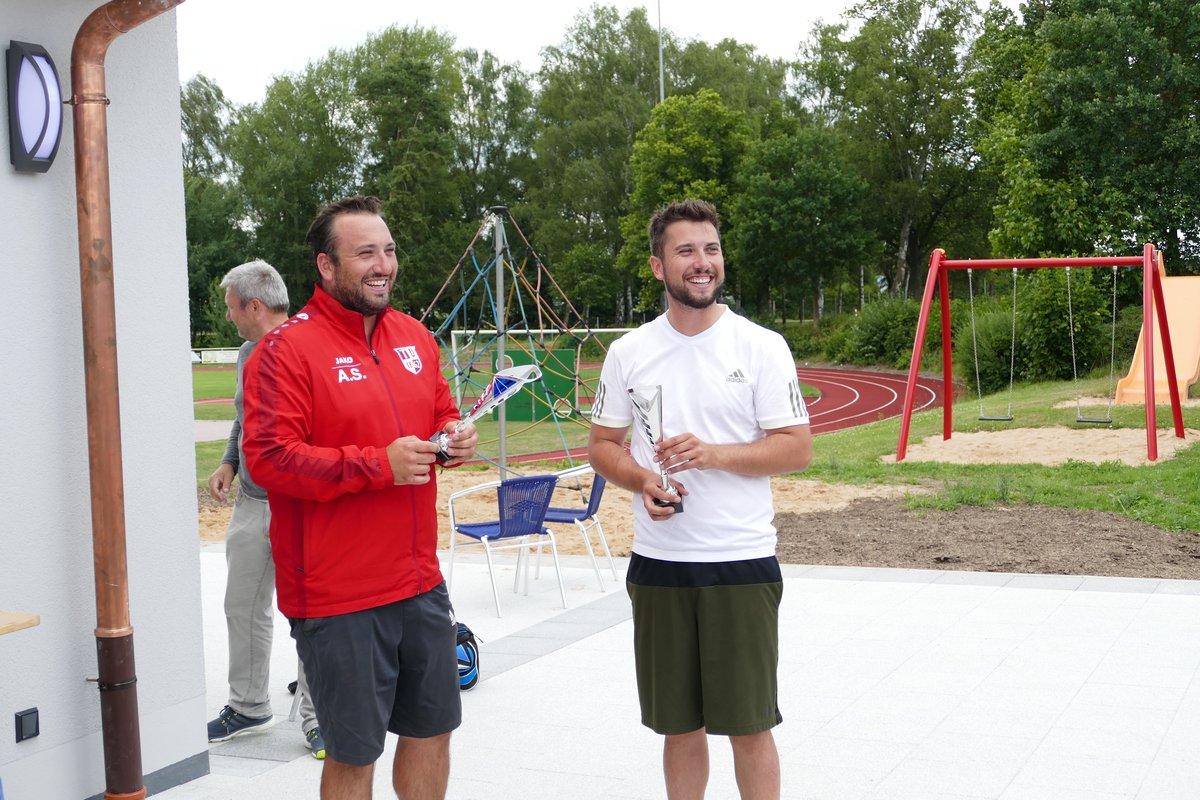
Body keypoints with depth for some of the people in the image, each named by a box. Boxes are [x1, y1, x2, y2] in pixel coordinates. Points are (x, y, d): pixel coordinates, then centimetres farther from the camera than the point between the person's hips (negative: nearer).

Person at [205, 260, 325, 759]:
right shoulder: (248, 354, 11)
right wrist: (228, 465, 12)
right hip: (251, 503, 8)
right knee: (243, 607, 15)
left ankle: (317, 718, 12)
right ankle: (248, 707, 30)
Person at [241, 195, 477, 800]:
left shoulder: (414, 337, 10)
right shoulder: (287, 348, -12)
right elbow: (268, 457, -19)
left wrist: (454, 437, 0)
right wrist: (377, 465, -23)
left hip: (421, 586, 7)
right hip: (339, 599, -6)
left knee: (431, 729, 17)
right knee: (354, 752, 6)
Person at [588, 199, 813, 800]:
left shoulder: (762, 346, -3)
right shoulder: (629, 352, 5)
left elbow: (797, 449, -5)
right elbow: (601, 445, 10)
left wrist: (712, 453, -19)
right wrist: (641, 480, -11)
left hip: (742, 562, -2)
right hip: (658, 563, 2)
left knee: (748, 725, 4)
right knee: (680, 726, 12)